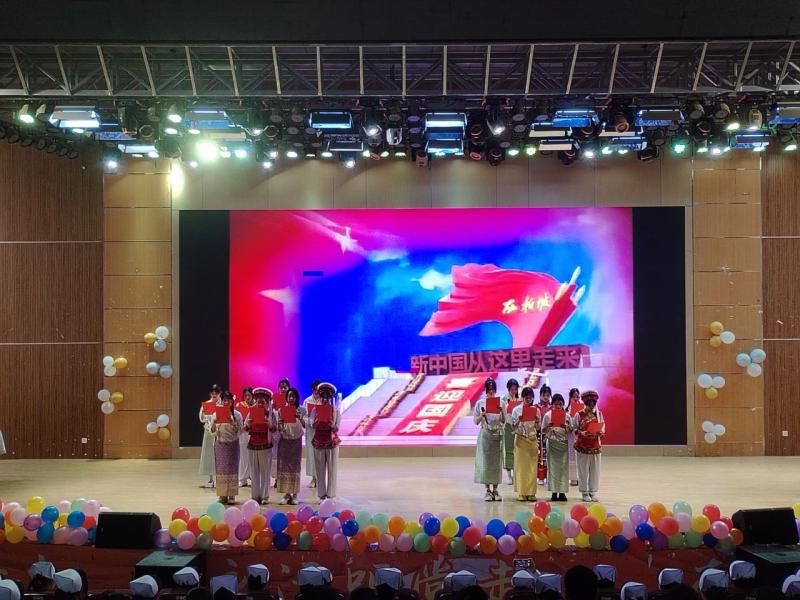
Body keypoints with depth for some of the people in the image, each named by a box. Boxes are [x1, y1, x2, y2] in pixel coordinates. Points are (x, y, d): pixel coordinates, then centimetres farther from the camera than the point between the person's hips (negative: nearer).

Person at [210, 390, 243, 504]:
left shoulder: (237, 414, -1)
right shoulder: (216, 414, 2)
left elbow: (239, 432, -5)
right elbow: (212, 432, 2)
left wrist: (233, 424, -20)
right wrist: (214, 423, -16)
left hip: (233, 444, -1)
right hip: (220, 444, 1)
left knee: (232, 468, 1)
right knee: (221, 469, 2)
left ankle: (231, 495, 5)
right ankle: (222, 495, 8)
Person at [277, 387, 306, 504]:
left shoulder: (301, 410, -2)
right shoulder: (281, 410, 1)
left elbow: (304, 425, -14)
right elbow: (279, 430, 2)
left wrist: (300, 418, -32)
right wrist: (280, 425, -19)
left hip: (296, 440, -1)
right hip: (284, 440, 1)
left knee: (295, 466, 1)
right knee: (284, 466, 0)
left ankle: (294, 494, 6)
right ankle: (286, 494, 7)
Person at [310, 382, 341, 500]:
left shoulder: (335, 410, -1)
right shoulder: (315, 409, 2)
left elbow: (337, 429, -5)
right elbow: (312, 426, -7)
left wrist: (331, 424, -26)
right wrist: (318, 420, -27)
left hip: (332, 442, -1)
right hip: (319, 441, 1)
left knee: (332, 469, -1)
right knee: (320, 469, 4)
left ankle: (330, 494, 4)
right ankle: (321, 494, 10)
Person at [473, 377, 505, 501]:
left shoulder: (500, 402, 3)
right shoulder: (480, 403, 2)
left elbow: (504, 421, 2)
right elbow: (476, 421, 3)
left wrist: (502, 412, -15)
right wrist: (481, 415, -16)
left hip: (498, 434, 1)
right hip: (485, 434, -1)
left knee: (497, 461, 2)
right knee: (485, 461, -3)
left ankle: (495, 489, 10)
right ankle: (488, 490, 4)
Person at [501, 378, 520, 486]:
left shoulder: (519, 398, 6)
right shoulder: (504, 398, -2)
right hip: (508, 425, -2)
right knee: (508, 449, 1)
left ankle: (515, 473, 14)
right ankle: (509, 475, 8)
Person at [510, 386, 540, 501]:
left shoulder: (536, 410, 4)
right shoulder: (517, 410, -2)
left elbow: (537, 428, 8)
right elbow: (513, 427, -2)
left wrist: (537, 420, -11)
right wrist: (519, 420, -19)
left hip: (532, 439, 2)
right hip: (520, 439, -2)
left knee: (532, 466, 1)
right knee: (521, 466, -3)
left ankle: (531, 493, 5)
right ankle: (522, 493, 1)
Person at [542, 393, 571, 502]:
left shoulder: (566, 415, 4)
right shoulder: (548, 415, 1)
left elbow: (569, 431, 5)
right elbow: (543, 431, 2)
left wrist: (565, 426, -15)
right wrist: (549, 426, -17)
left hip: (563, 442, 1)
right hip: (552, 442, -1)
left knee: (563, 466, -1)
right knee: (553, 466, -1)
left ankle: (562, 492, 5)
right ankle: (554, 492, 4)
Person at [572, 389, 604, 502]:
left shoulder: (599, 414, 6)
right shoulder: (579, 415, -3)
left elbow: (603, 428, 9)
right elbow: (574, 429, -1)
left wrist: (600, 433, -13)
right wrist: (581, 433, -20)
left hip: (595, 447, 3)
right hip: (583, 447, -3)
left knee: (595, 470, 6)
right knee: (583, 470, 2)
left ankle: (593, 491, 16)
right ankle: (584, 492, 12)